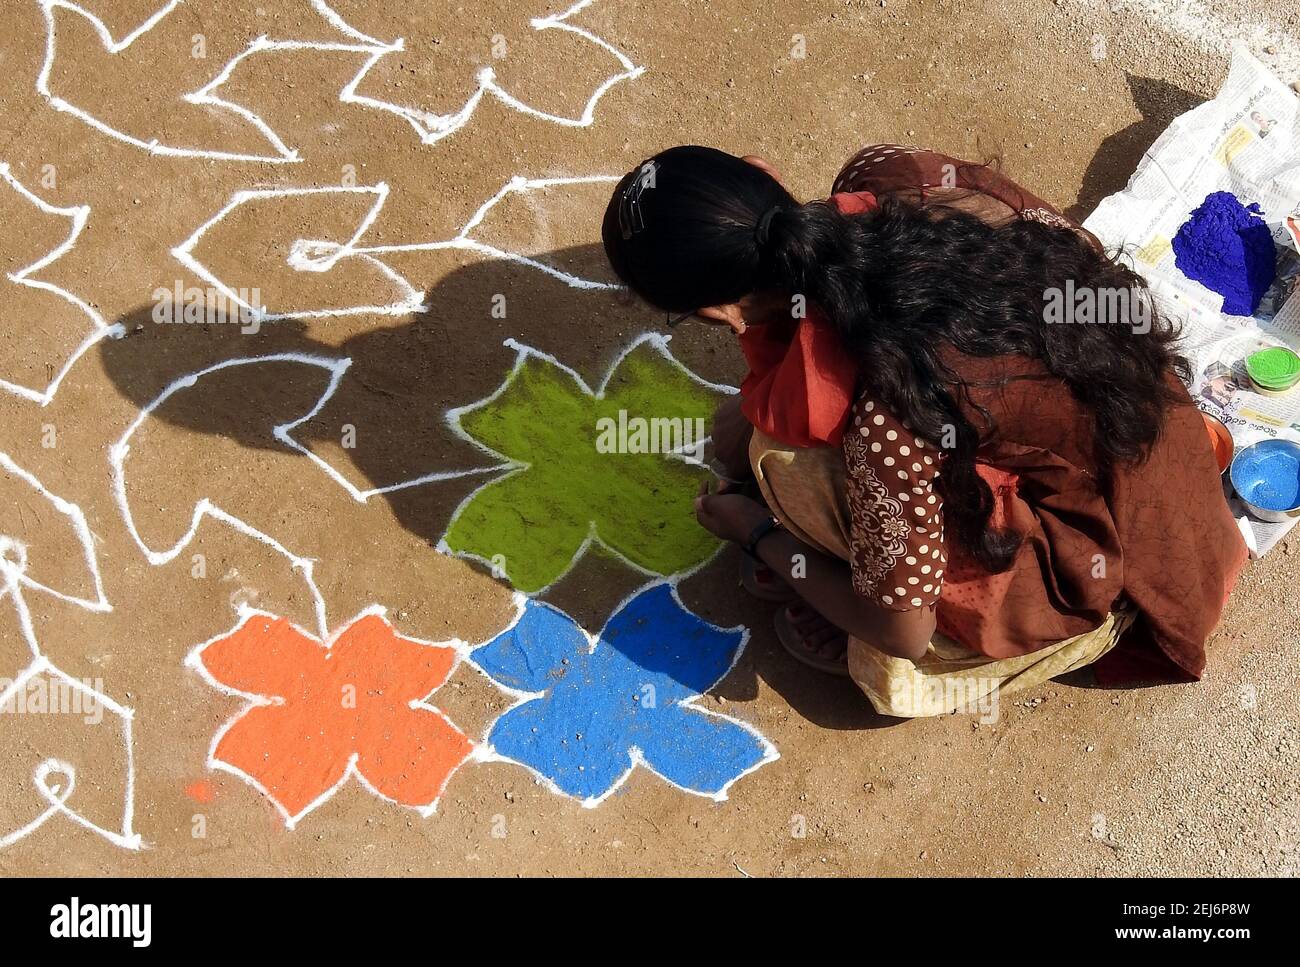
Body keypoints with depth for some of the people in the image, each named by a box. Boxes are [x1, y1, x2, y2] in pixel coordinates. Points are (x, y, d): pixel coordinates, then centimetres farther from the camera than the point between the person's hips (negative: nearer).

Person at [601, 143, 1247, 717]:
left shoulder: (880, 419, -37)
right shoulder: (883, 174, -19)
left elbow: (903, 631, -21)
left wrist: (756, 532, -3)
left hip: (1096, 551, -7)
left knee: (778, 457, -18)